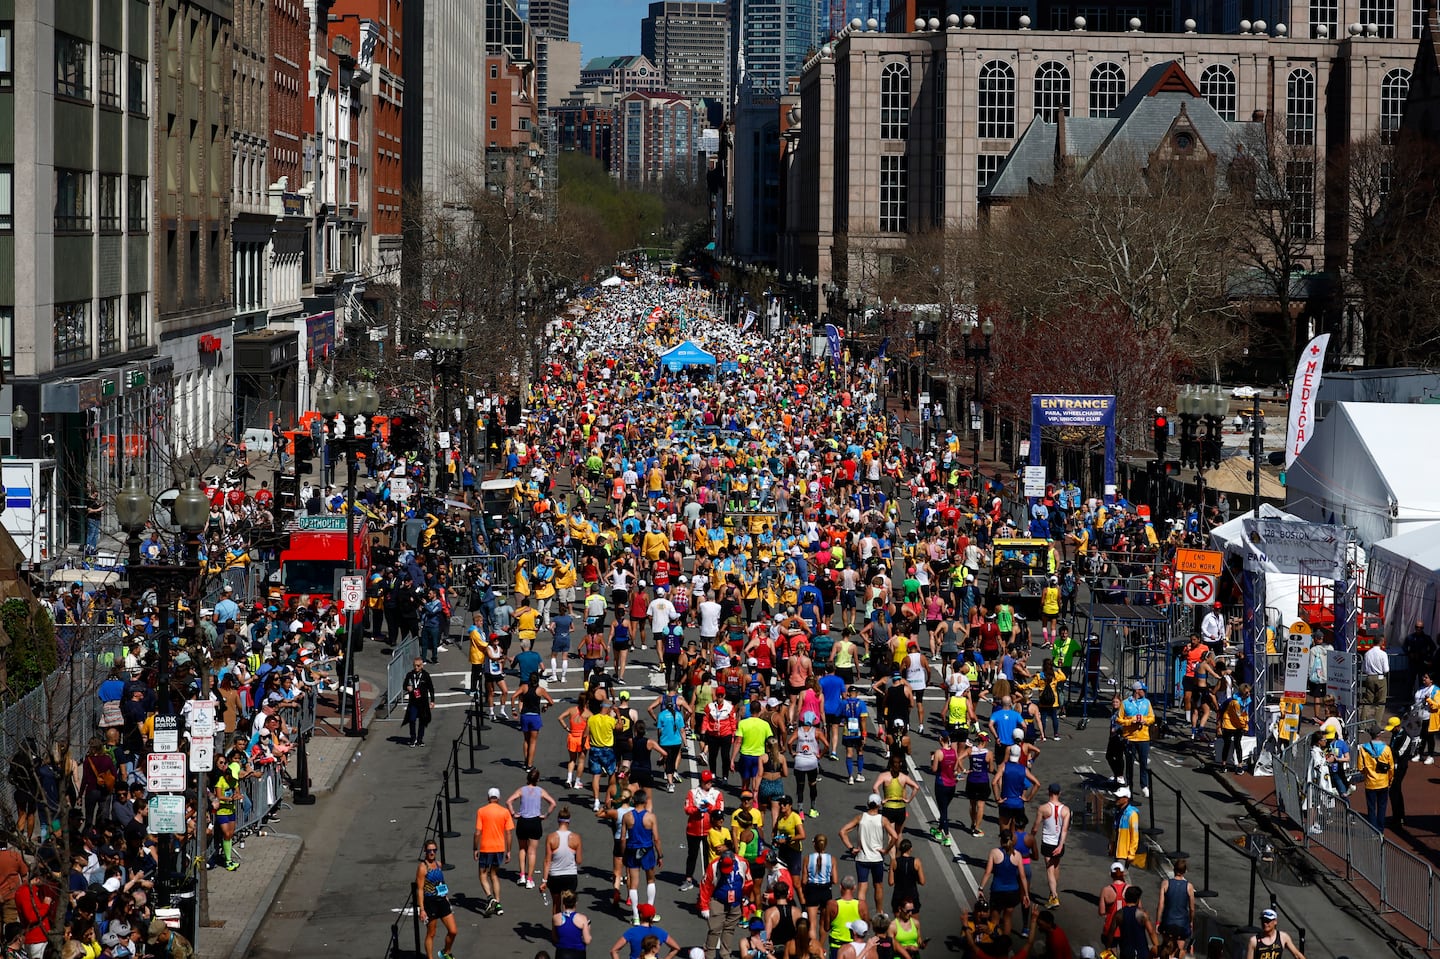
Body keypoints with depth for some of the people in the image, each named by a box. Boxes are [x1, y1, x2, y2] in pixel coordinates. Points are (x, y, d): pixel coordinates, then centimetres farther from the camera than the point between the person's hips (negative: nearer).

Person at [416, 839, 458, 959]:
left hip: (442, 901, 6)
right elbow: (420, 889, -13)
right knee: (431, 934, 5)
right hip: (430, 903, -6)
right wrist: (422, 909, -17)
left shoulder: (439, 864, 9)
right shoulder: (422, 867, -12)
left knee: (453, 931, 5)